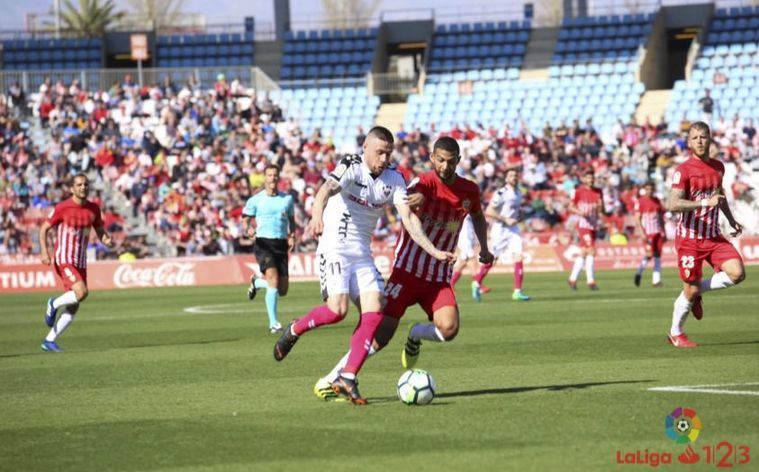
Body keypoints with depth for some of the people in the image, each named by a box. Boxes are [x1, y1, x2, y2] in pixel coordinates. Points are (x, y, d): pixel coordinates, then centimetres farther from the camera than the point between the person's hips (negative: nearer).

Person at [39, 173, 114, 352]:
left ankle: (49, 341, 14)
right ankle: (54, 304, 2)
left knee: (72, 309, 3)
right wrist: (44, 252, -14)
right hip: (63, 259, -6)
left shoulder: (93, 209, 5)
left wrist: (107, 240, -10)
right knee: (81, 292, -27)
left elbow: (100, 231, 14)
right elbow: (44, 228, -2)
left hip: (81, 262, 6)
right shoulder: (62, 208, -9)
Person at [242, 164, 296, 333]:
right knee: (273, 278, -23)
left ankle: (256, 282, 36)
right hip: (263, 243, -4)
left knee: (283, 290, 3)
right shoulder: (255, 200, 2)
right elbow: (245, 221, 6)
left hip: (281, 244, 4)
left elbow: (292, 221, 20)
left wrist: (292, 236, 2)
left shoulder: (287, 199, 10)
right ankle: (273, 322, -17)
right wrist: (248, 229, -17)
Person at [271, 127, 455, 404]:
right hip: (335, 248, -6)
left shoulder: (394, 180, 5)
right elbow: (327, 189, -32)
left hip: (363, 254, 6)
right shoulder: (351, 168, -12)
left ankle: (348, 379, -6)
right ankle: (294, 331, 8)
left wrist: (434, 251, -13)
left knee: (374, 312, -9)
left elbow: (408, 218, -1)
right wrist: (317, 217, -54)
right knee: (337, 309, -22)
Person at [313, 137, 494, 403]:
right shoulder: (425, 183, -11)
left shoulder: (469, 191, 5)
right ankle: (332, 379, 3)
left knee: (449, 328, -23)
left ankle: (416, 336, 12)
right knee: (382, 333, -11)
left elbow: (478, 216, 29)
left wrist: (484, 248, 18)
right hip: (407, 271, -4)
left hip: (440, 278, 4)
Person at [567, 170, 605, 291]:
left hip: (593, 225, 6)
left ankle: (573, 278, 17)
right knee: (591, 251, -14)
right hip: (583, 225, -6)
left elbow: (600, 210, 13)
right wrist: (580, 212, -20)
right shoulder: (578, 191, -4)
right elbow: (571, 207, -1)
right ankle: (591, 281, -10)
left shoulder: (598, 192, 10)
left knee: (584, 252, 9)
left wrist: (600, 209, -10)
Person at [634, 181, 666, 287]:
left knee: (657, 256, 2)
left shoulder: (657, 201, 13)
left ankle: (656, 280, 3)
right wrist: (642, 233, -15)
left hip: (658, 232, 5)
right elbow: (637, 219, -6)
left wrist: (664, 233, 15)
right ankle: (639, 272, 9)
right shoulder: (640, 201, -3)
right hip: (648, 233, -5)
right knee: (649, 254, -13)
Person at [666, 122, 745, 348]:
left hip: (713, 236, 6)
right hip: (689, 238, -6)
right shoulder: (684, 170, -12)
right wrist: (705, 203, -29)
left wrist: (731, 220, 25)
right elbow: (673, 204, -23)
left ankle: (697, 291, 11)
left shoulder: (718, 167, 9)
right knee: (690, 290, -2)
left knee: (737, 273, -13)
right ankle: (675, 334, 21)